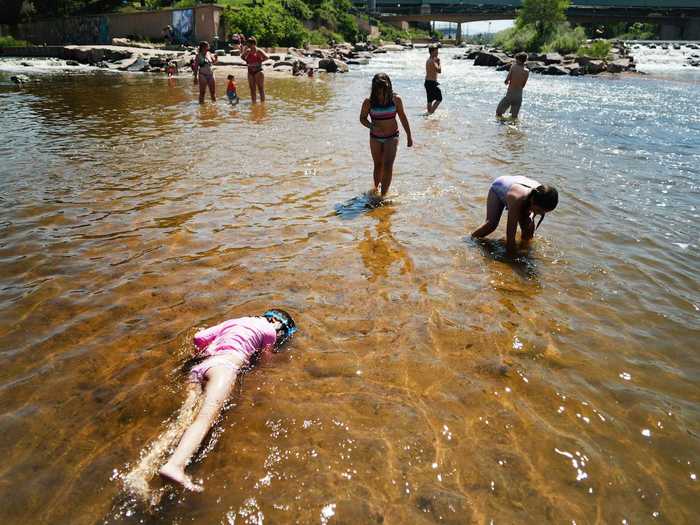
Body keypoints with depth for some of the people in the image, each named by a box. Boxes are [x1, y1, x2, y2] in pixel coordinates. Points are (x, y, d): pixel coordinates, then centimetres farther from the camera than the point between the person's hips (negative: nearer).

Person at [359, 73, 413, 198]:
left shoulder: (395, 99, -11)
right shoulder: (369, 102, -13)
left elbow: (403, 118, 1)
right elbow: (362, 118, -2)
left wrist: (409, 136, 6)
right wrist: (371, 126, -24)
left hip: (392, 137, -1)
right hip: (375, 137, 1)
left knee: (388, 166, -12)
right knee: (378, 165, 14)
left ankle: (384, 194, -7)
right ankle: (376, 187, 37)